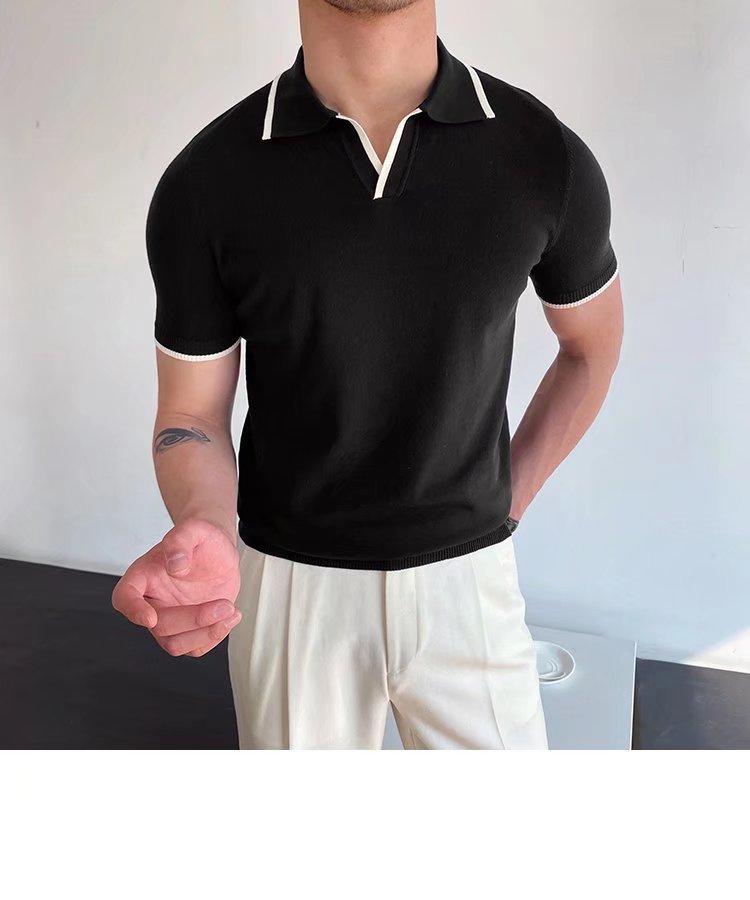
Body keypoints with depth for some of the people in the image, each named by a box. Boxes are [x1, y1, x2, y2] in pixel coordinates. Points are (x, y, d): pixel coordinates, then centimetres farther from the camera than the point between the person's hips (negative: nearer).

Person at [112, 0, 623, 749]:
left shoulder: (544, 158, -10)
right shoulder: (204, 185, -12)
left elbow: (593, 344, 8)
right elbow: (191, 416, -4)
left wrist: (507, 503, 6)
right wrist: (202, 532, -26)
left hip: (463, 576, 1)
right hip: (287, 583, 0)